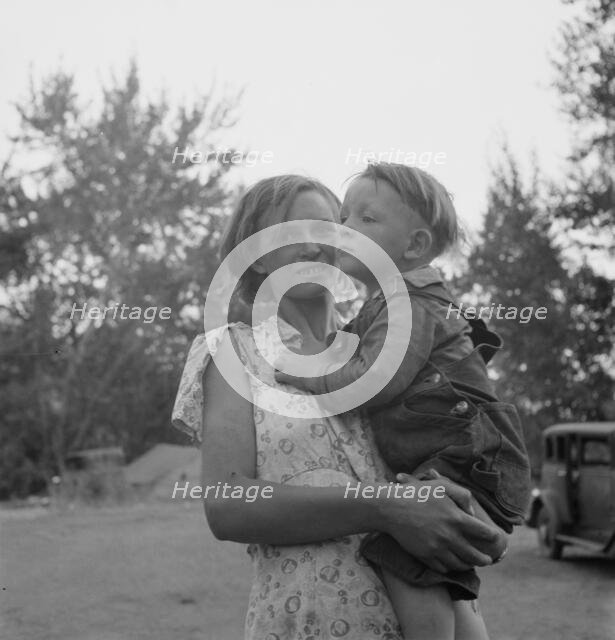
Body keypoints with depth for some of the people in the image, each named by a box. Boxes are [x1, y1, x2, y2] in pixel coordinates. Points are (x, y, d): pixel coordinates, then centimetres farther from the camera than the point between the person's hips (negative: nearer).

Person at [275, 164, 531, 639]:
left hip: (467, 465, -11)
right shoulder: (378, 307, 22)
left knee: (406, 571, -24)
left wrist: (304, 375, -11)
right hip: (433, 470, 11)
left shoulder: (407, 303, -10)